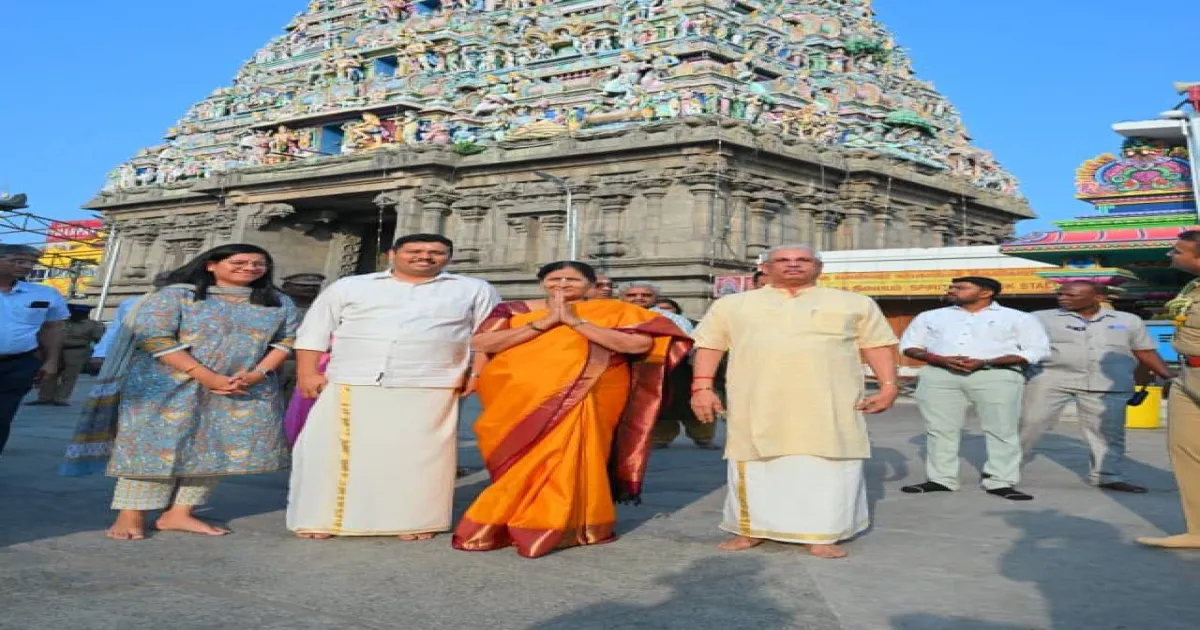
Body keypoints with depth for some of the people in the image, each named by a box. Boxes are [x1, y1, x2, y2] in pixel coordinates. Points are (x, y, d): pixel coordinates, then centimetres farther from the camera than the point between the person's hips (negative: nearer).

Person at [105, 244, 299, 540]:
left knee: (218, 447, 0)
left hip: (246, 389, 4)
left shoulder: (279, 303, 9)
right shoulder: (175, 295, -2)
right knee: (158, 445, -3)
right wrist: (208, 377, -19)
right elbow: (154, 337, -12)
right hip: (170, 385, -3)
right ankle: (131, 514, 9)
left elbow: (285, 341, 6)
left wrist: (256, 375, -12)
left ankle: (179, 513, 10)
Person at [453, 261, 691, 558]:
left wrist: (575, 321, -11)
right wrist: (544, 323, -9)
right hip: (518, 398, 2)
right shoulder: (514, 310, 7)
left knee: (568, 458, -8)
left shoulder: (615, 312, 3)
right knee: (521, 463, 1)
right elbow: (481, 343, -4)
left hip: (583, 399, -1)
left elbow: (640, 344, -11)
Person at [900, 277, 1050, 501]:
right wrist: (941, 359, -7)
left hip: (996, 376, -2)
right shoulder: (930, 316, 16)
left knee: (1002, 430, -4)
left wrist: (984, 362, -12)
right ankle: (940, 479, 9)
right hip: (939, 375, 2)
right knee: (939, 429, 1)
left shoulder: (1019, 318, 9)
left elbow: (1036, 350, 0)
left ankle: (1001, 482, 2)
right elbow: (909, 345, 14)